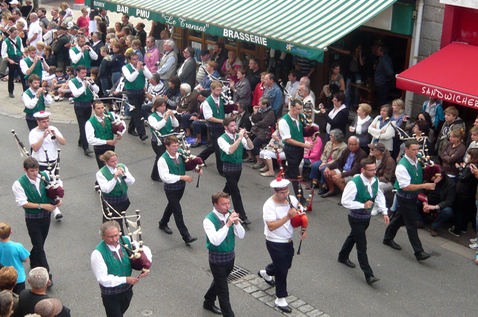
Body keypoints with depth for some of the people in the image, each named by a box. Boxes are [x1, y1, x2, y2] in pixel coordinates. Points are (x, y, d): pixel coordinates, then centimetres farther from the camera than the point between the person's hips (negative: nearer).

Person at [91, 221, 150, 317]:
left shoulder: (126, 241, -12)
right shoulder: (98, 254, -27)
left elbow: (145, 250, 2)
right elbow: (102, 279, -26)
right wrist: (125, 279, -30)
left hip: (127, 289, 5)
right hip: (111, 294, -5)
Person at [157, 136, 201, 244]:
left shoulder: (180, 154, -4)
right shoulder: (163, 160, -22)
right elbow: (165, 177, -28)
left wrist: (197, 168, -7)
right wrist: (182, 177, -30)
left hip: (181, 186, 7)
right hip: (171, 189, -7)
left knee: (172, 206, 26)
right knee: (178, 212, -4)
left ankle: (163, 224, 50)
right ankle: (186, 236, -1)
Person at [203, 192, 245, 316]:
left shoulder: (231, 214, -6)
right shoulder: (209, 220, -23)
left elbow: (241, 235, -6)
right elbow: (215, 240, -34)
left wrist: (236, 223, -24)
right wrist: (227, 224, -39)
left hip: (230, 255, 6)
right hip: (217, 258, -6)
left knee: (219, 281, 26)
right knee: (223, 289, 2)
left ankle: (208, 303, 49)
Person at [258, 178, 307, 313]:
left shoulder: (292, 199, -5)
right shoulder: (269, 205, -23)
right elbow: (271, 226, -33)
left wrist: (303, 229, -3)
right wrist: (288, 217, -40)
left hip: (288, 241, 7)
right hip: (275, 243, -7)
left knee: (286, 265, 24)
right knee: (282, 271, -1)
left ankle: (266, 273, 54)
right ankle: (280, 299, 16)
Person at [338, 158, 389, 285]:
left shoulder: (375, 180, -6)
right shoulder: (354, 183, -28)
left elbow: (379, 196, 9)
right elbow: (345, 201, -25)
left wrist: (384, 212, 2)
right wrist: (363, 206, -30)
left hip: (367, 217, 8)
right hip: (356, 218, -8)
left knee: (353, 236, 28)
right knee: (362, 246, -5)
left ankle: (343, 257, 52)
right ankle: (368, 275, 0)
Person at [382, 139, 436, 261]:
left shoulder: (418, 160, -3)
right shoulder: (402, 166, -26)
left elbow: (421, 176, 17)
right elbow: (405, 186, -28)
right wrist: (424, 186, -30)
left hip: (414, 196, 8)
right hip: (405, 197, -8)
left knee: (400, 217, 23)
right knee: (411, 224, -3)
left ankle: (388, 238, 42)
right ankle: (419, 252, 2)